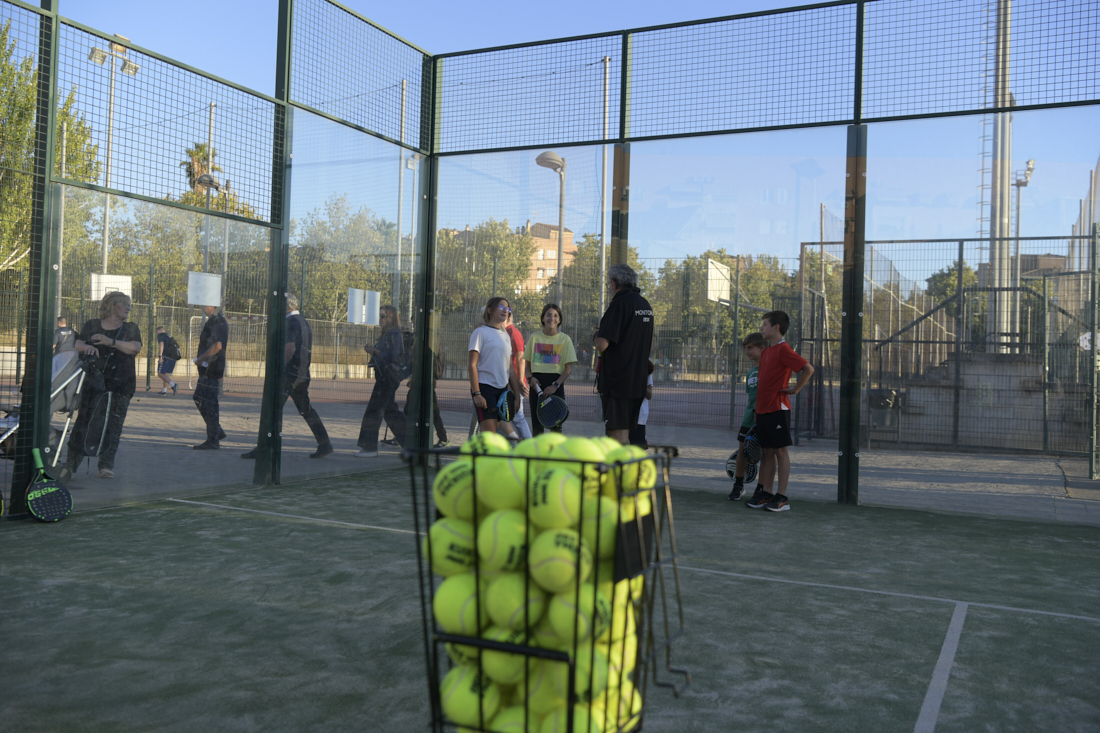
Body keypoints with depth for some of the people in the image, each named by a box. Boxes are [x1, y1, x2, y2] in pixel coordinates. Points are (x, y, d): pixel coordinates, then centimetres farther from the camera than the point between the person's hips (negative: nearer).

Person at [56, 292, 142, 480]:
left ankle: (106, 464, 5)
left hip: (120, 385, 0)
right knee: (84, 421, -8)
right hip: (93, 381, 0)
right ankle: (70, 463, -7)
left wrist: (112, 342, -17)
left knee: (113, 424, -2)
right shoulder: (92, 325, 15)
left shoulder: (131, 328, 13)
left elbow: (136, 348, -5)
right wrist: (86, 347, -18)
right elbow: (77, 344, 5)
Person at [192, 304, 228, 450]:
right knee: (199, 398, 17)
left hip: (212, 369, -11)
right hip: (208, 368, 11)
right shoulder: (220, 320, 16)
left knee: (209, 403, -6)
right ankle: (217, 432, 22)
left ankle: (213, 440, -1)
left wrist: (200, 359, -17)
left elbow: (217, 346, -27)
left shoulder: (216, 322, -16)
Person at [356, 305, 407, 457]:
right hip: (384, 377, 10)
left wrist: (375, 351, -19)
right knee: (390, 412, 13)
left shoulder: (394, 334, -12)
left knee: (374, 410, -8)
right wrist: (372, 351, 5)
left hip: (388, 377, -10)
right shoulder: (387, 334, 17)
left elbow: (392, 356, -20)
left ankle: (370, 447, -4)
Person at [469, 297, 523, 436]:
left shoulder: (506, 335, 17)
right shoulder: (480, 332, -3)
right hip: (484, 387, -7)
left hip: (502, 389, 7)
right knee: (489, 434, -14)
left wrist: (516, 394, 15)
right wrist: (476, 393, -17)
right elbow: (472, 365, -9)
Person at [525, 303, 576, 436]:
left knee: (556, 425, -2)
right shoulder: (534, 337, 8)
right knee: (537, 424, 1)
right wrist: (530, 377, -6)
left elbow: (568, 369, 0)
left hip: (556, 386, -1)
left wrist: (555, 385, -11)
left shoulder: (565, 339, 3)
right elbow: (527, 363, 13)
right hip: (537, 384, 1)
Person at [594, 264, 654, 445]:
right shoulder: (646, 305, 13)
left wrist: (597, 334, 2)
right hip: (638, 381, 8)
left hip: (616, 381, -8)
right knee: (626, 428, 15)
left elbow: (602, 345, -21)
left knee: (617, 430, -6)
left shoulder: (620, 303, -13)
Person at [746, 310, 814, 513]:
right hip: (763, 410, 9)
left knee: (780, 451, -3)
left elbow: (808, 369, -20)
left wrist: (795, 390, -12)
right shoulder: (766, 352, 16)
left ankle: (782, 497, 1)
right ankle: (765, 494, 14)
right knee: (768, 452, 10)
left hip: (778, 409, -8)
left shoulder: (783, 349, -11)